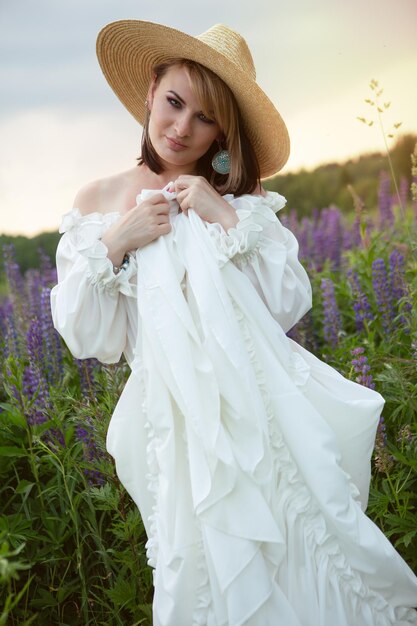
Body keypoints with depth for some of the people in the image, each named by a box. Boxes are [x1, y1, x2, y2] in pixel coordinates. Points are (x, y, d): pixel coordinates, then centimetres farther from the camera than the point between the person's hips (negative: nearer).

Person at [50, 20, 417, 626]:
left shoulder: (244, 200, 4)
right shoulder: (97, 202, 3)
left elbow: (291, 306, -5)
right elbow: (88, 338, 2)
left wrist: (228, 221, -13)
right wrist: (114, 244, -12)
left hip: (266, 401, 1)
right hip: (182, 416, 0)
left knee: (305, 546, 7)